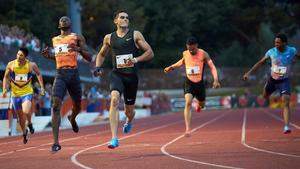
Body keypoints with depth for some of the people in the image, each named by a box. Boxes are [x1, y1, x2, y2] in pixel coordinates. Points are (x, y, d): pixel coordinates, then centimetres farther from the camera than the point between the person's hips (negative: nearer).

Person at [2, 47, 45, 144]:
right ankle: (24, 133, 36)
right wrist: (4, 89, -7)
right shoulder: (11, 65, -9)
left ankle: (30, 123, 8)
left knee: (26, 111, -26)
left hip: (27, 93, -2)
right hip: (15, 93, 2)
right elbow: (6, 77, 4)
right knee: (20, 116, 11)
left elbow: (38, 74, 8)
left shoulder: (31, 65, -11)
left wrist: (42, 87, 3)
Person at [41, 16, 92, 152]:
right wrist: (48, 55, 12)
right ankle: (55, 142, -21)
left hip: (73, 74, -1)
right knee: (56, 105, -18)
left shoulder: (77, 37, 5)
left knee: (77, 105, 15)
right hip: (60, 75, 1)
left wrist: (79, 49, -18)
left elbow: (89, 58, 0)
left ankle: (72, 118, 55)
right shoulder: (55, 40, 18)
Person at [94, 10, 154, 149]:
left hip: (131, 75, 0)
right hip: (116, 74, 0)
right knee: (114, 100, -27)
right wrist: (98, 67, 7)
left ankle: (129, 121, 53)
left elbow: (150, 53, -1)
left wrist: (136, 59, -17)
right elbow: (101, 54, 25)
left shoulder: (135, 35, 2)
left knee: (129, 110, 10)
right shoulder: (109, 38, 9)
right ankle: (114, 139, -30)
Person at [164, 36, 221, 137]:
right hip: (189, 83, 0)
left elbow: (212, 67, -12)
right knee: (188, 103, -23)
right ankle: (188, 129, -28)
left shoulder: (203, 54, -12)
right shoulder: (185, 54, -3)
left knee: (202, 104, 20)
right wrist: (171, 67, 15)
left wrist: (216, 80, -25)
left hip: (200, 83, 0)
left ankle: (199, 103, 62)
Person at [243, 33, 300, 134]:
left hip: (284, 80, -2)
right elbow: (260, 63, -4)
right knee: (265, 96, 23)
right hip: (272, 79, 2)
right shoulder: (271, 52, -15)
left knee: (286, 102, -20)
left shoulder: (292, 51, -16)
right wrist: (249, 72, -8)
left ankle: (286, 126, -23)